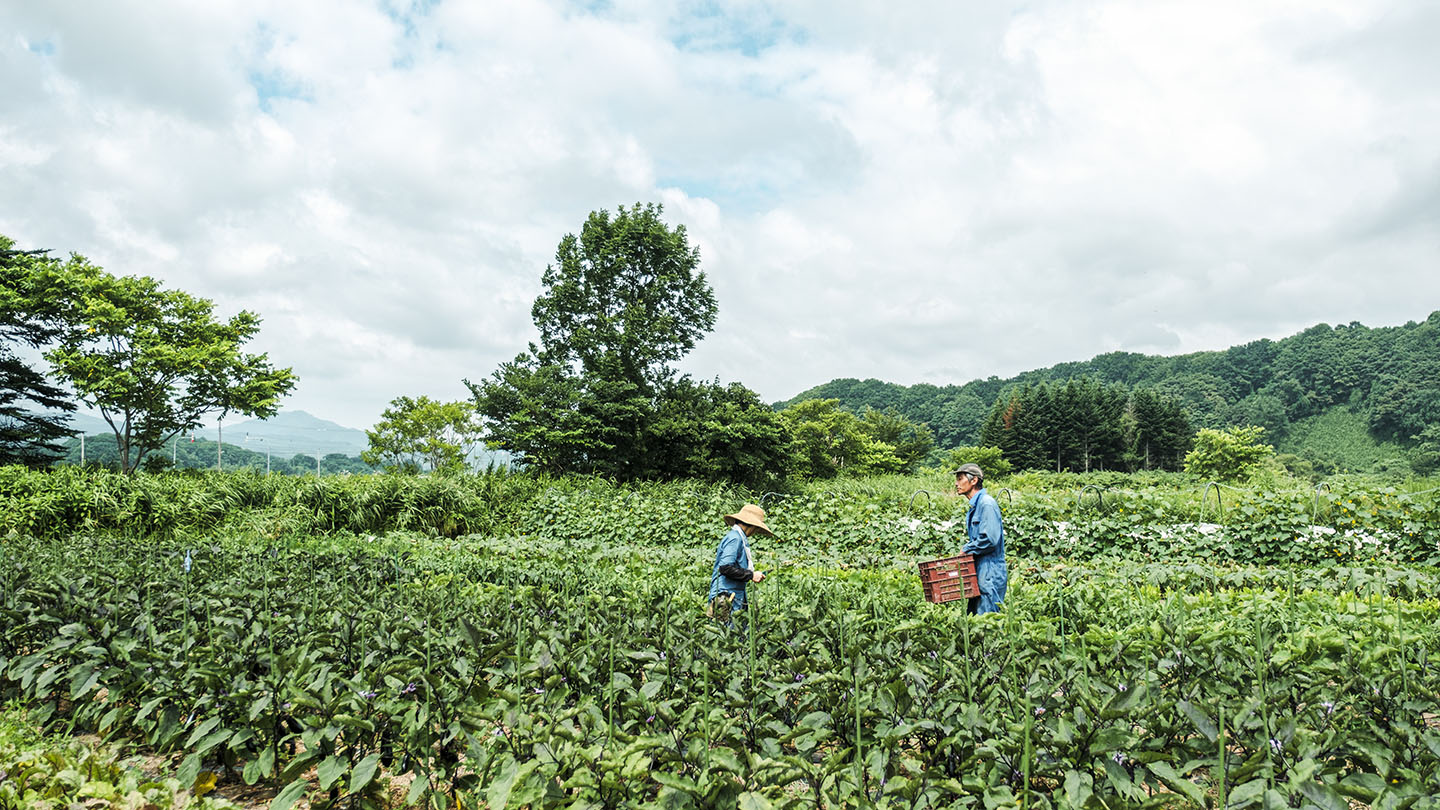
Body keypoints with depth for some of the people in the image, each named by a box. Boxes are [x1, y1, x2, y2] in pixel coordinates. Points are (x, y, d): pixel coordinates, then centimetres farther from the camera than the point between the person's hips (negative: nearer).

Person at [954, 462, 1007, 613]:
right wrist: (967, 549, 7)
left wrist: (966, 550, -12)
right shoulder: (975, 505, 15)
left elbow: (990, 539, -24)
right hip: (980, 573, 10)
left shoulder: (986, 503, -15)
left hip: (990, 574, -10)